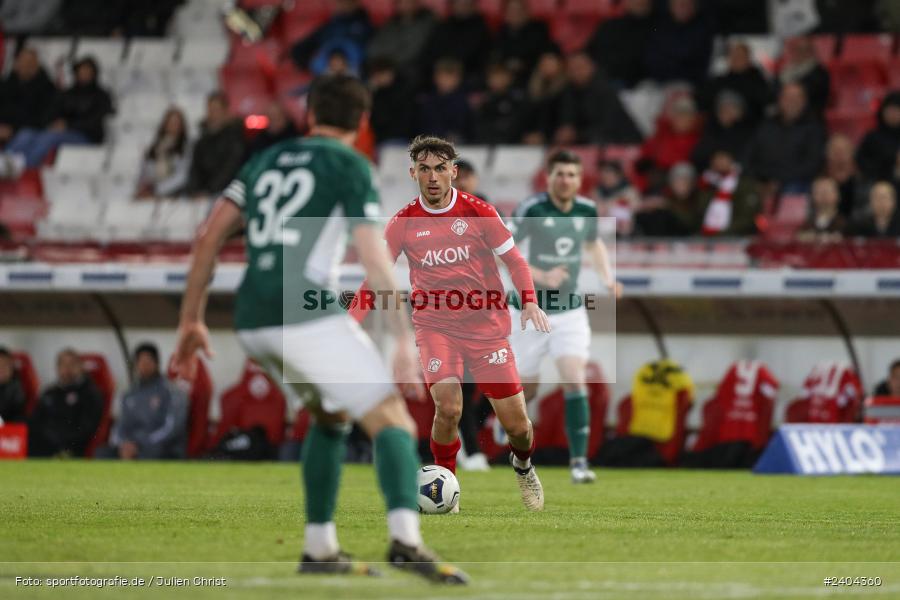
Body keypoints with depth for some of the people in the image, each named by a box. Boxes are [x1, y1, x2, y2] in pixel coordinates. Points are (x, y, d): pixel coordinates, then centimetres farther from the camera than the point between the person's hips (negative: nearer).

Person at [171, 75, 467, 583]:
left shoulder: (268, 160, 22)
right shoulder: (350, 165, 4)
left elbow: (209, 237, 18)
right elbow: (374, 258, -7)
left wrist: (192, 320, 22)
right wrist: (405, 340, -9)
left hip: (252, 324, 7)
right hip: (307, 315, -7)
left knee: (332, 416, 28)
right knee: (393, 422, -8)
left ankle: (320, 547, 24)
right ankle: (406, 539, -32)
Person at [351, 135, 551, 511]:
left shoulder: (478, 212, -4)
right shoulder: (404, 222, 0)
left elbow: (514, 260, 2)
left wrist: (530, 302, -15)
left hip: (486, 325, 0)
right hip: (435, 327, 0)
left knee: (516, 424, -1)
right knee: (448, 407, -24)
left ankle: (523, 465, 35)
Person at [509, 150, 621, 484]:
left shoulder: (587, 211, -1)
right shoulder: (532, 210, -15)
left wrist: (607, 278, 4)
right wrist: (541, 277, -27)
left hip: (570, 310, 2)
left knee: (575, 381, -15)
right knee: (526, 388, 9)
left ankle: (579, 462, -15)